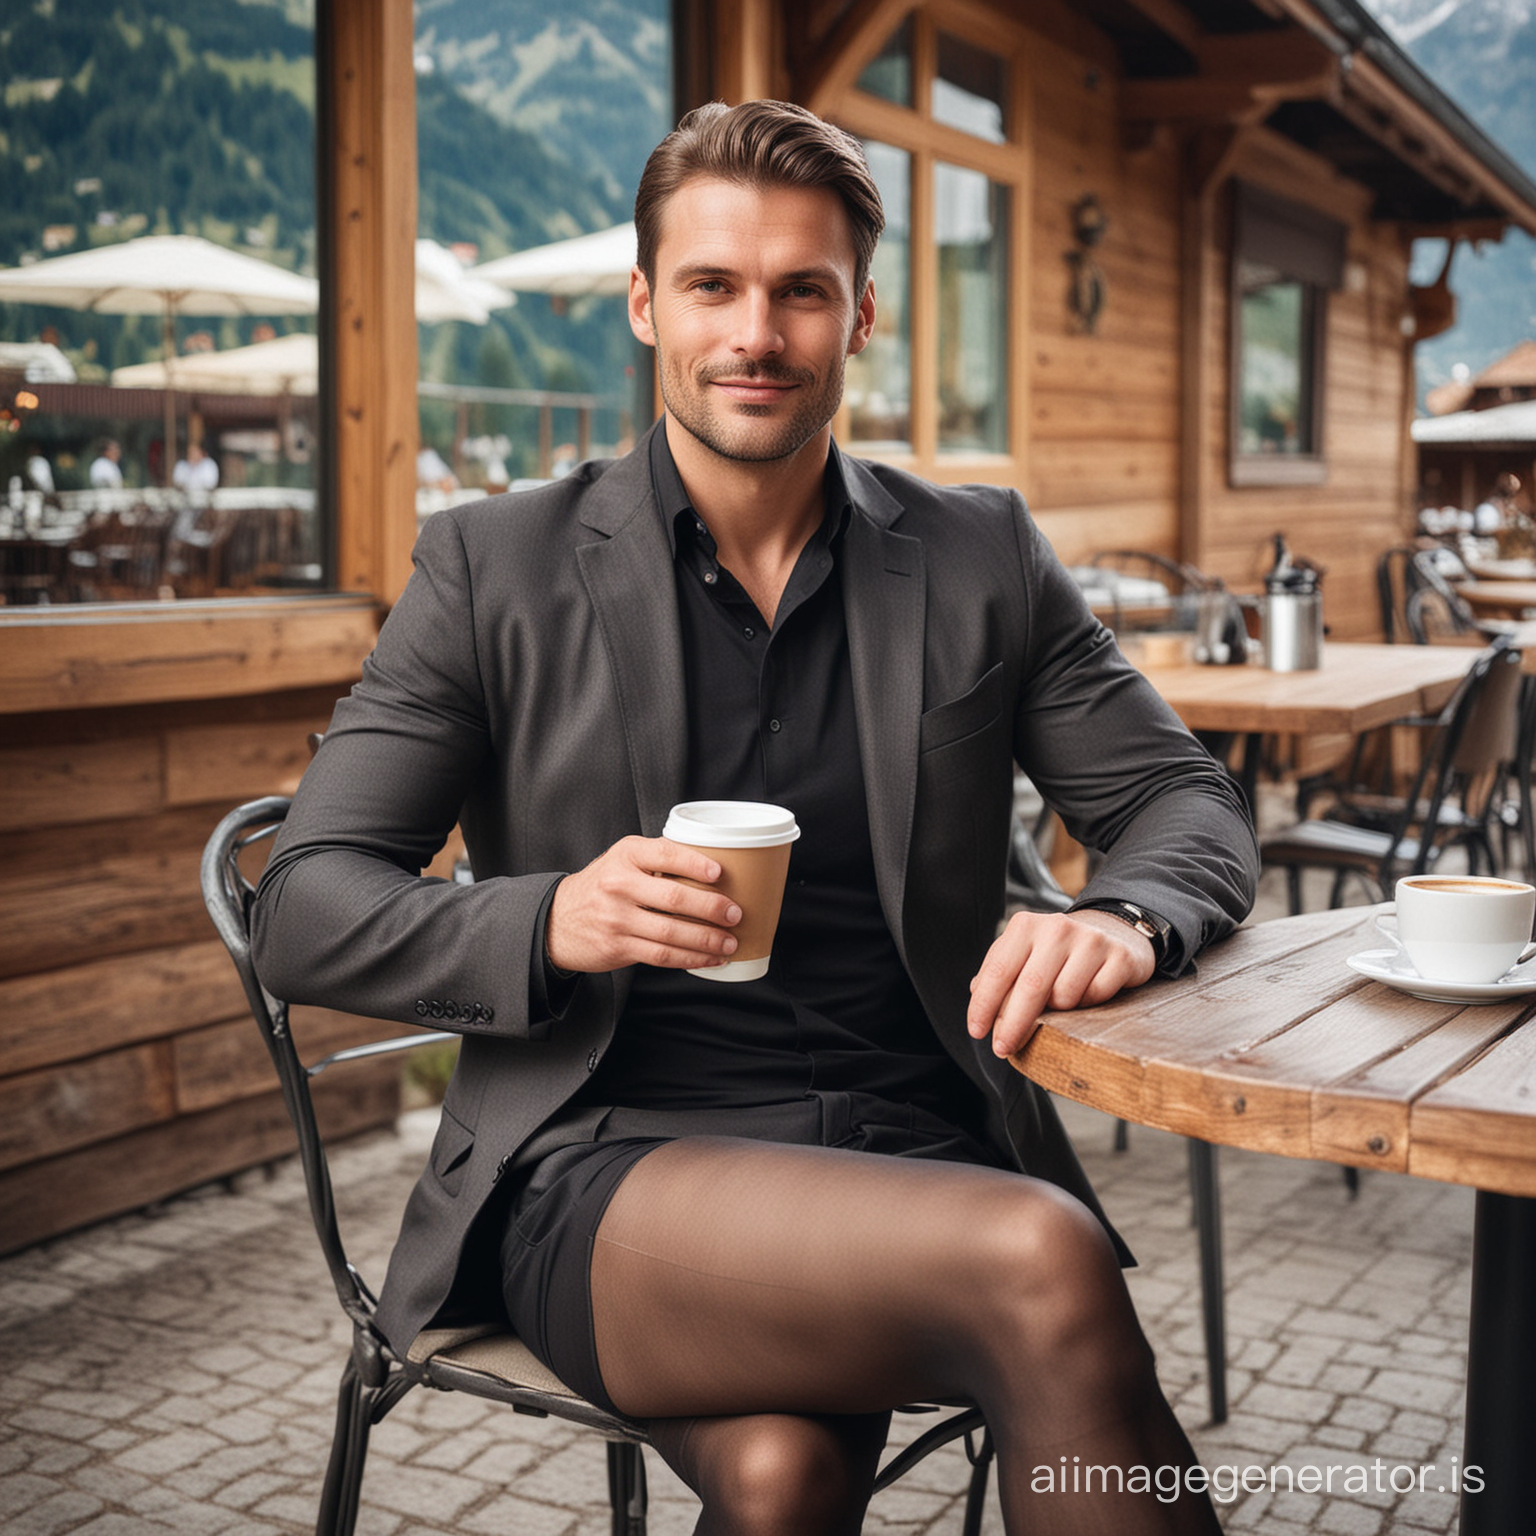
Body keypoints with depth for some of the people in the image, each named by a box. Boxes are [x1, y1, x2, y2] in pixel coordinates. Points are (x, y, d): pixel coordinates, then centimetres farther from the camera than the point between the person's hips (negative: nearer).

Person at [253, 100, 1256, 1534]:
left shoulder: (981, 557, 11)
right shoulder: (492, 566, 5)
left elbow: (1189, 801, 14)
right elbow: (300, 911, 2)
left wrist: (1123, 918, -12)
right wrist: (549, 922, -19)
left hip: (920, 1159, 2)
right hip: (612, 1172, -2)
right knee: (1041, 1264, -31)